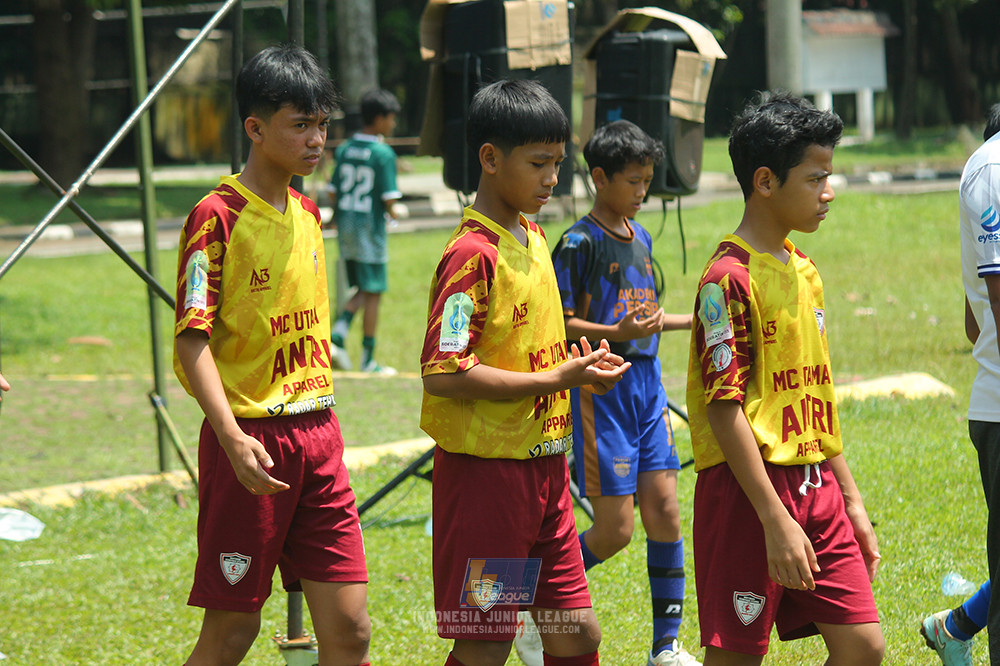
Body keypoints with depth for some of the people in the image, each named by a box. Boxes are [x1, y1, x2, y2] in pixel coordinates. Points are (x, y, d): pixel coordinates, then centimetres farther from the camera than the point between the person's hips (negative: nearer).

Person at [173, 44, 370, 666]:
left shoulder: (307, 213, 11)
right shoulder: (218, 217, -11)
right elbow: (192, 339, -15)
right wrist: (232, 438, -26)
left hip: (316, 434, 7)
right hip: (250, 439, -7)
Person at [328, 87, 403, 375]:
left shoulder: (344, 149, 5)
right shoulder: (384, 154, -13)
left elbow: (333, 192, 6)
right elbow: (389, 199, -15)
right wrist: (392, 212, 7)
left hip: (345, 226, 6)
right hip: (370, 228, -6)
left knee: (362, 291, 17)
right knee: (373, 294, 3)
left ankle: (338, 334, -4)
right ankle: (368, 360, 5)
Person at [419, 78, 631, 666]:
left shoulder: (533, 237, 11)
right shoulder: (473, 254, -17)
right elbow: (443, 373, -24)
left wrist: (579, 364, 6)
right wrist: (556, 380, -20)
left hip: (543, 462, 9)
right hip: (485, 468, -9)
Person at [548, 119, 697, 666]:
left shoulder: (640, 238, 13)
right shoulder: (579, 243, -11)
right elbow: (560, 323, -13)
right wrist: (616, 333, -26)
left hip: (646, 382, 7)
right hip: (600, 389, -7)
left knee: (664, 511, 3)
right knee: (615, 529, -7)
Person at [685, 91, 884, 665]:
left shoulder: (804, 271, 13)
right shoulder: (730, 279, -13)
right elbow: (724, 407, -17)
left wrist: (850, 499, 17)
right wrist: (776, 521, -21)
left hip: (817, 487, 8)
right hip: (747, 489, -8)